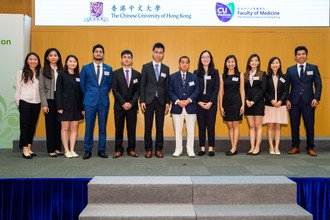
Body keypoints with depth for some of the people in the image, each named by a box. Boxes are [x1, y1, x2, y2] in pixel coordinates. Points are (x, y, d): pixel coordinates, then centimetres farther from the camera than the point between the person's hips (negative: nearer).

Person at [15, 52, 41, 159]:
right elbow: (18, 89, 1)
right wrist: (18, 103, -1)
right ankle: (24, 149, 7)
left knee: (33, 126, 9)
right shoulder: (21, 73, 0)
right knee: (25, 126, 2)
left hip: (36, 103, 3)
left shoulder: (40, 73, 6)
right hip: (25, 102, -3)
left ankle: (29, 148, 18)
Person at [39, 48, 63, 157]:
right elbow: (41, 88, -1)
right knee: (50, 125, 3)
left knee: (59, 124, 4)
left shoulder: (62, 70, 8)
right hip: (50, 100, -2)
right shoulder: (44, 71, 3)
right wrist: (44, 104, -8)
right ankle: (51, 149, 11)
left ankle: (58, 148, 15)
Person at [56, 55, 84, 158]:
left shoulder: (78, 76, 11)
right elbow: (58, 91, -4)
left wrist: (82, 107, 3)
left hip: (76, 106, 4)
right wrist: (59, 106, -11)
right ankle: (66, 150, 10)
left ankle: (72, 150, 12)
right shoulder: (62, 75, 1)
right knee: (65, 128, 2)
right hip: (65, 105, -3)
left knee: (74, 128, 4)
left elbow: (81, 92, 9)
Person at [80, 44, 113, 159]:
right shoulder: (86, 68, 4)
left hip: (104, 102, 1)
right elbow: (82, 85, 9)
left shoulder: (109, 69, 8)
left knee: (102, 127, 5)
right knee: (89, 127, 1)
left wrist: (103, 94, 10)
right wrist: (89, 96, 9)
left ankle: (101, 150, 14)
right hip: (90, 102, -1)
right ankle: (87, 150, 11)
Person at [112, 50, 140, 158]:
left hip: (132, 106, 1)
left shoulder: (137, 74, 8)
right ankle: (118, 150, 13)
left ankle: (131, 149, 13)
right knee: (119, 129, 4)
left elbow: (138, 90, 3)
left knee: (132, 129, 4)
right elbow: (115, 90, -3)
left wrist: (131, 103, -10)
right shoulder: (116, 73, 4)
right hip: (119, 106, -1)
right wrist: (123, 103, -12)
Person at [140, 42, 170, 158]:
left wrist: (167, 102, 2)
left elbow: (167, 87, 7)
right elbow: (142, 85, 1)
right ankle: (148, 149, 12)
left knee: (160, 127, 4)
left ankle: (159, 149, 13)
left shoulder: (166, 68, 9)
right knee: (148, 127, 2)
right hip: (149, 100, -1)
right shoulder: (146, 67, 4)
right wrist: (142, 101, -6)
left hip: (161, 101, 1)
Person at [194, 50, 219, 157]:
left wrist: (211, 102, -10)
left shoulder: (215, 72, 6)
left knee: (211, 126, 1)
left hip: (211, 103, -1)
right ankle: (202, 148, 10)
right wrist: (199, 102, -7)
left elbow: (216, 89, 0)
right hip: (199, 103, 1)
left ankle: (211, 148, 7)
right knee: (201, 126, 4)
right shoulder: (196, 73, 7)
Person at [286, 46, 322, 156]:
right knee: (294, 125, 5)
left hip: (308, 101, -1)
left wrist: (316, 98, -7)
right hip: (294, 102, 1)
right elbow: (287, 86, 8)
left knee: (310, 125, 1)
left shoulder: (313, 68, 7)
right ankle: (295, 147, 17)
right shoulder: (290, 70, 9)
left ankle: (310, 148, 14)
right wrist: (287, 99, -2)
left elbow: (318, 84, 4)